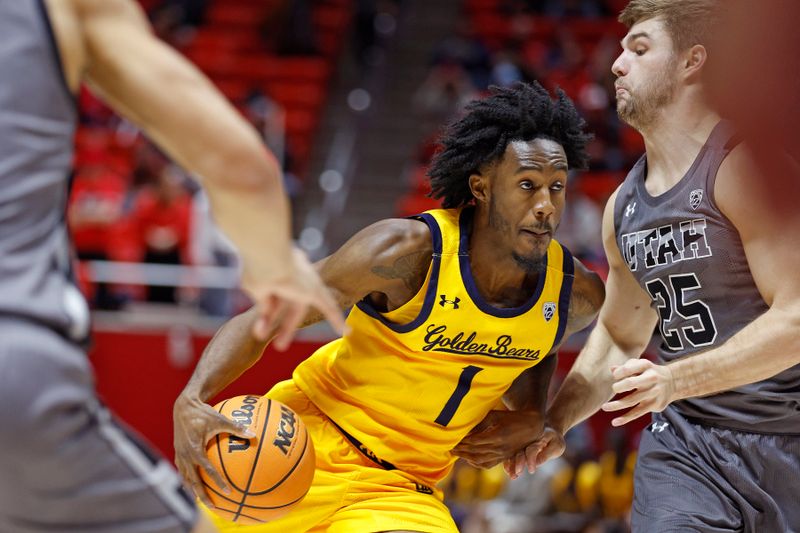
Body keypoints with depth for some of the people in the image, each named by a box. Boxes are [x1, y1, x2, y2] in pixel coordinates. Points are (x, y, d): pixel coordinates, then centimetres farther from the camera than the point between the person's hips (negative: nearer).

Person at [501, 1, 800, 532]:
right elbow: (620, 336, 25)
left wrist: (678, 379, -28)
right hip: (683, 444, 5)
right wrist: (554, 422, 13)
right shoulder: (623, 206, 11)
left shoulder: (746, 164, -13)